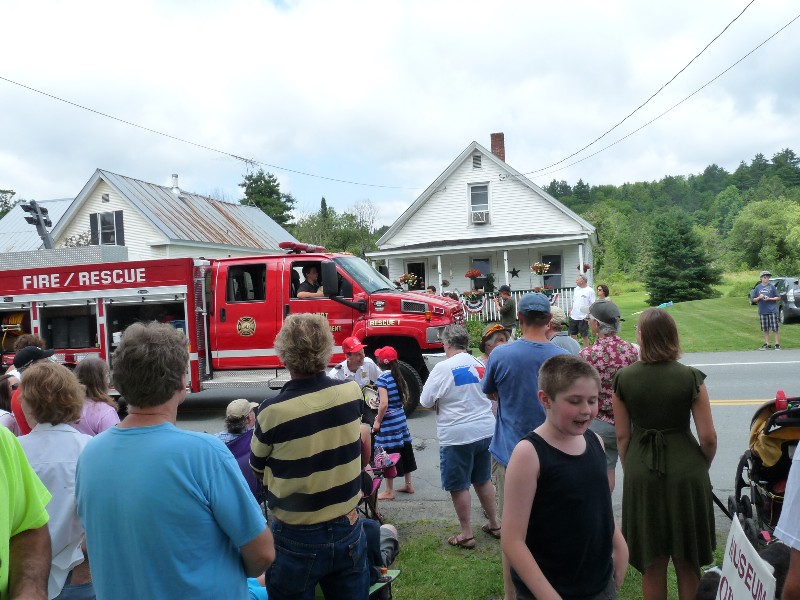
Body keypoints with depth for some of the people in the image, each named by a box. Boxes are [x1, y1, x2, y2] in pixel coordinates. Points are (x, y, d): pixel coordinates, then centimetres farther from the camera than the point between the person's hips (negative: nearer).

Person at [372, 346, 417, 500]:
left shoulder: (382, 379, -17)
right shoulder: (399, 376, 6)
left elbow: (384, 404, -21)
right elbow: (405, 397, 15)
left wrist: (377, 421, -11)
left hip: (388, 421, -8)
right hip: (401, 417, 8)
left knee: (388, 454, 1)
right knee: (404, 450, 17)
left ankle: (389, 491, 9)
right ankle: (408, 485, 28)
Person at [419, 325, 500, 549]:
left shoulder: (443, 367, -15)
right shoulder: (480, 364, 3)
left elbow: (425, 401, -10)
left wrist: (441, 402, 9)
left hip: (457, 436, -6)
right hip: (485, 430, 6)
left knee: (459, 486, 7)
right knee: (483, 480, 21)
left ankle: (466, 535, 15)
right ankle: (494, 525, 32)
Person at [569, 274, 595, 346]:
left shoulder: (590, 291, -11)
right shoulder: (576, 289, 10)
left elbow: (593, 304, -12)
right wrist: (571, 310, 10)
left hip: (583, 318, -7)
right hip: (573, 316, 7)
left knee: (585, 336, 3)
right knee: (573, 334, 14)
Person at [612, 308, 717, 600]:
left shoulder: (622, 379, -7)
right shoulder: (690, 378, -10)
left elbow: (622, 436, -3)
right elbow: (708, 437, -8)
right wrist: (702, 468, 11)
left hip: (641, 476, 1)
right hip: (686, 472, 0)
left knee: (652, 565, 16)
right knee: (688, 565, 17)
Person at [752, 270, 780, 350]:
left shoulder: (772, 287, 0)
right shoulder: (757, 287, 7)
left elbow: (778, 298, 2)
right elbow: (754, 299, 11)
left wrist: (769, 299, -12)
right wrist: (759, 297, -9)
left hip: (772, 310, -3)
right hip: (762, 311, 3)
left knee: (775, 328, -3)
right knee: (765, 329, 8)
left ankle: (777, 344, 3)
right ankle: (767, 344, 16)